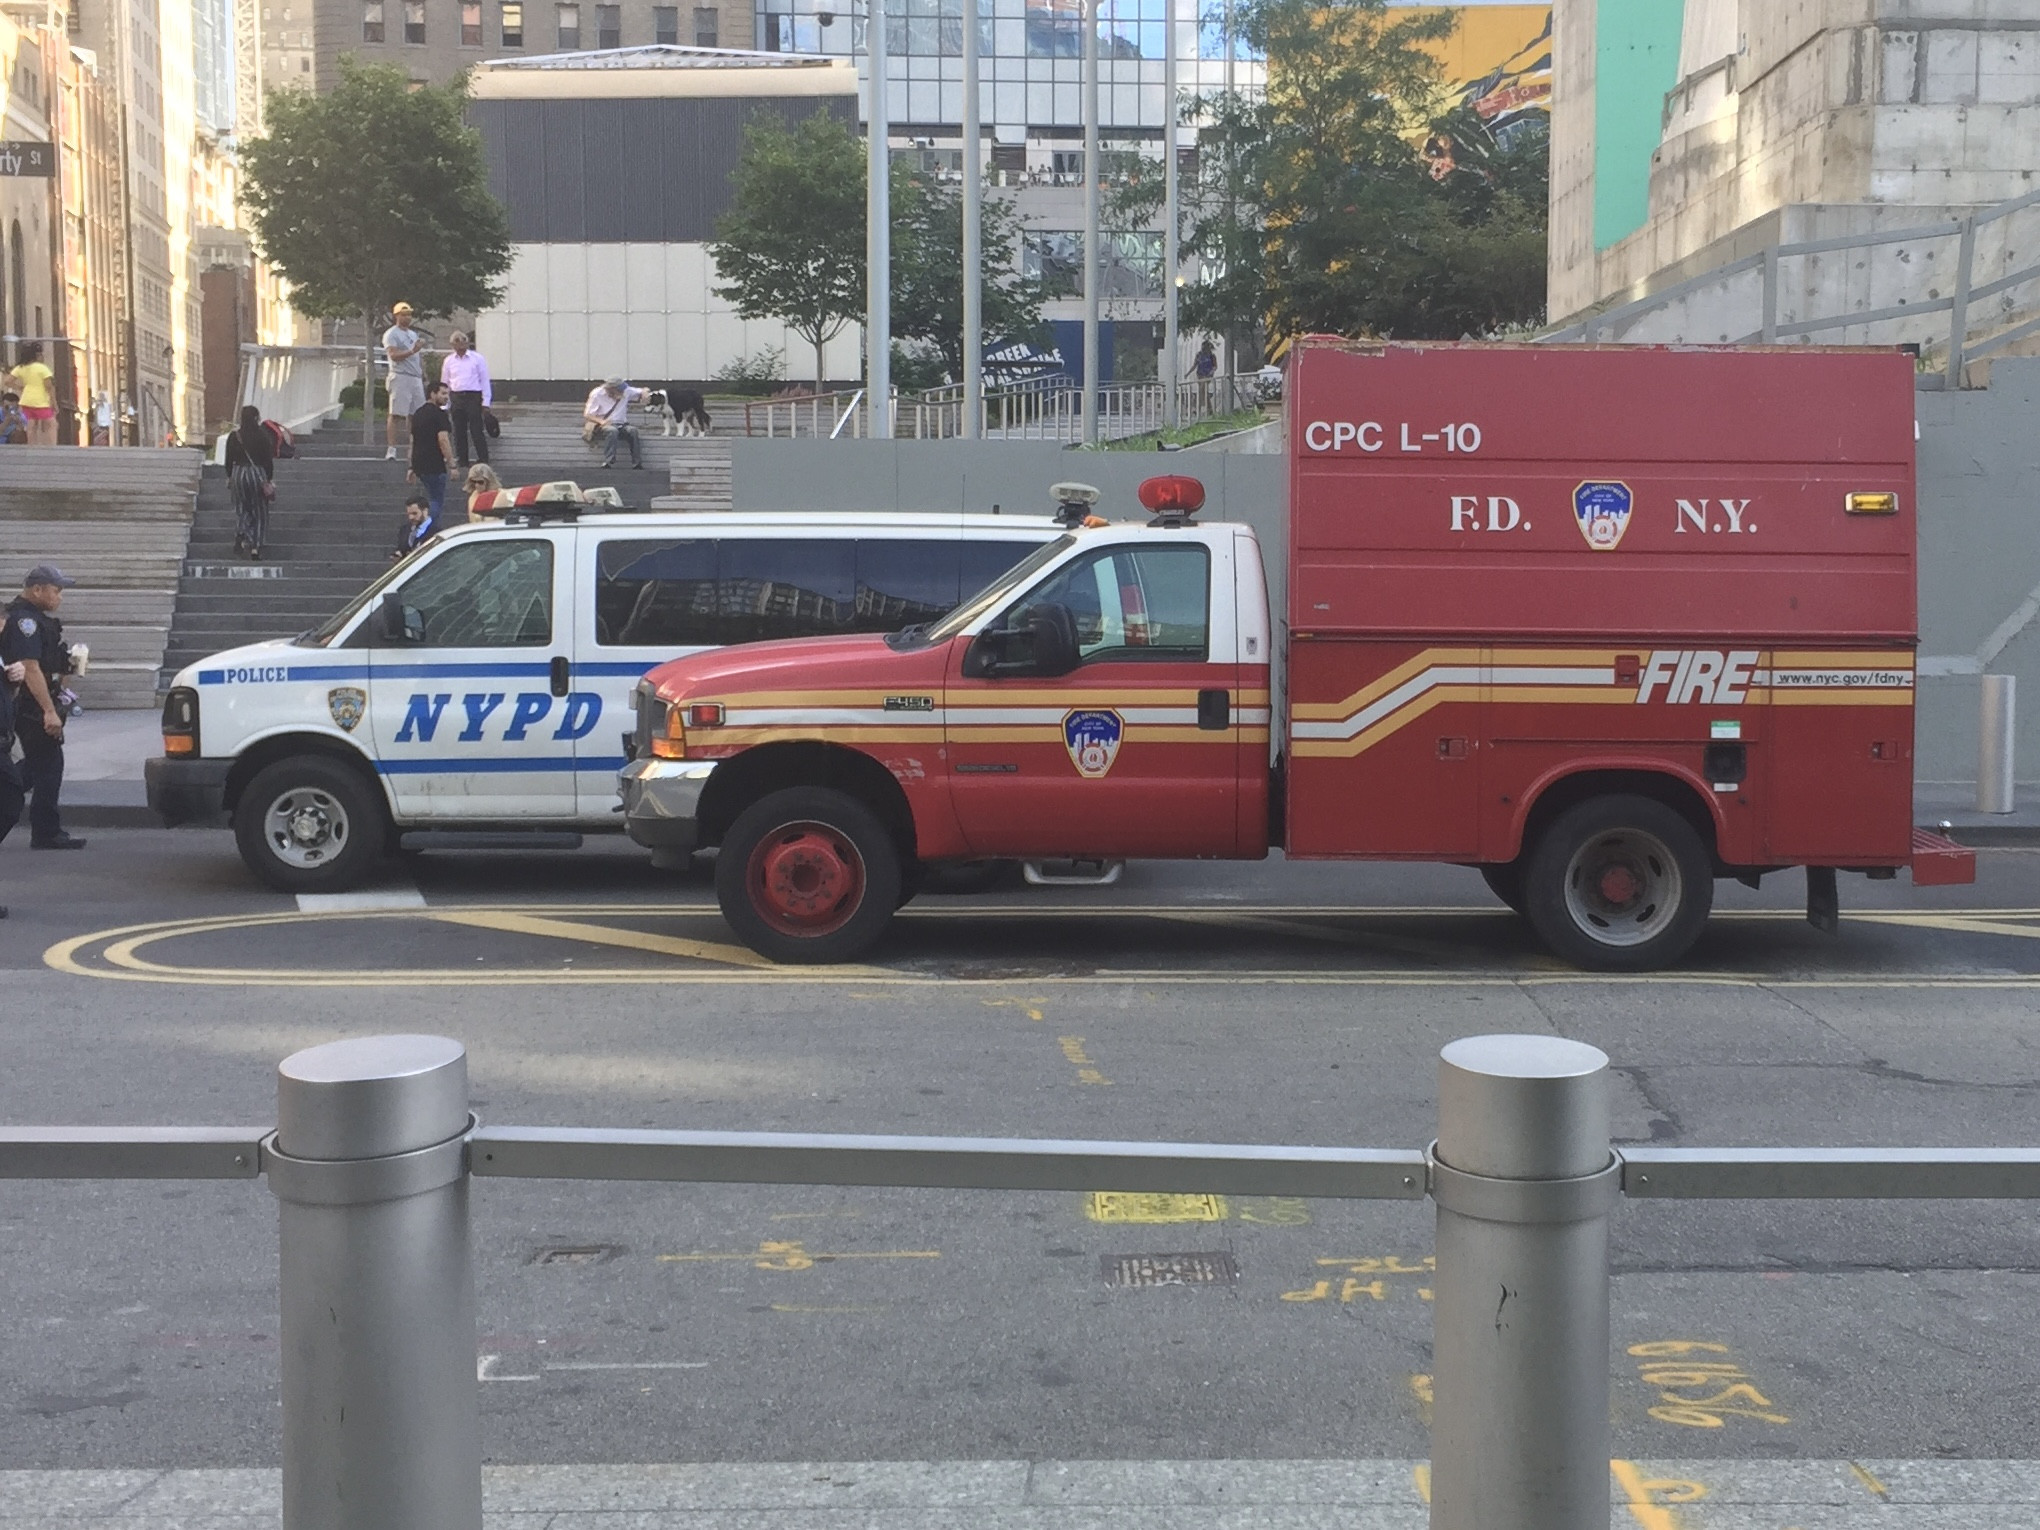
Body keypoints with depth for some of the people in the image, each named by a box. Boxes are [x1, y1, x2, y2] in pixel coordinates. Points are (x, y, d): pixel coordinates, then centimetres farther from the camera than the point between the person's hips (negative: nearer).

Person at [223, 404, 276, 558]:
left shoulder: (234, 436, 0)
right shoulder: (263, 436, -8)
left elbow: (229, 459, 5)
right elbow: (269, 460, -7)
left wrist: (229, 477, 17)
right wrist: (269, 480, 0)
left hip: (238, 473, 2)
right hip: (258, 474, -2)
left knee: (242, 508, 15)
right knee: (259, 511, 7)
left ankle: (241, 536, -10)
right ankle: (255, 547, 3)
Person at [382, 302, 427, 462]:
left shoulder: (414, 334, 23)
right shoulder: (391, 334, -1)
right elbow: (394, 355, -16)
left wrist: (424, 377, 20)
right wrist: (412, 351, -28)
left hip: (416, 378, 7)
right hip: (400, 378, -7)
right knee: (396, 414, -10)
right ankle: (392, 450, -11)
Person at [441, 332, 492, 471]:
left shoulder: (477, 359, 2)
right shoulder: (448, 361, 10)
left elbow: (484, 380, 2)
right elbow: (445, 382, 15)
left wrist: (485, 402, -4)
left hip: (473, 397, -3)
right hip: (457, 398, 3)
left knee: (476, 430, -6)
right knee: (459, 432, 6)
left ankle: (483, 460, -3)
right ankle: (461, 462, 12)